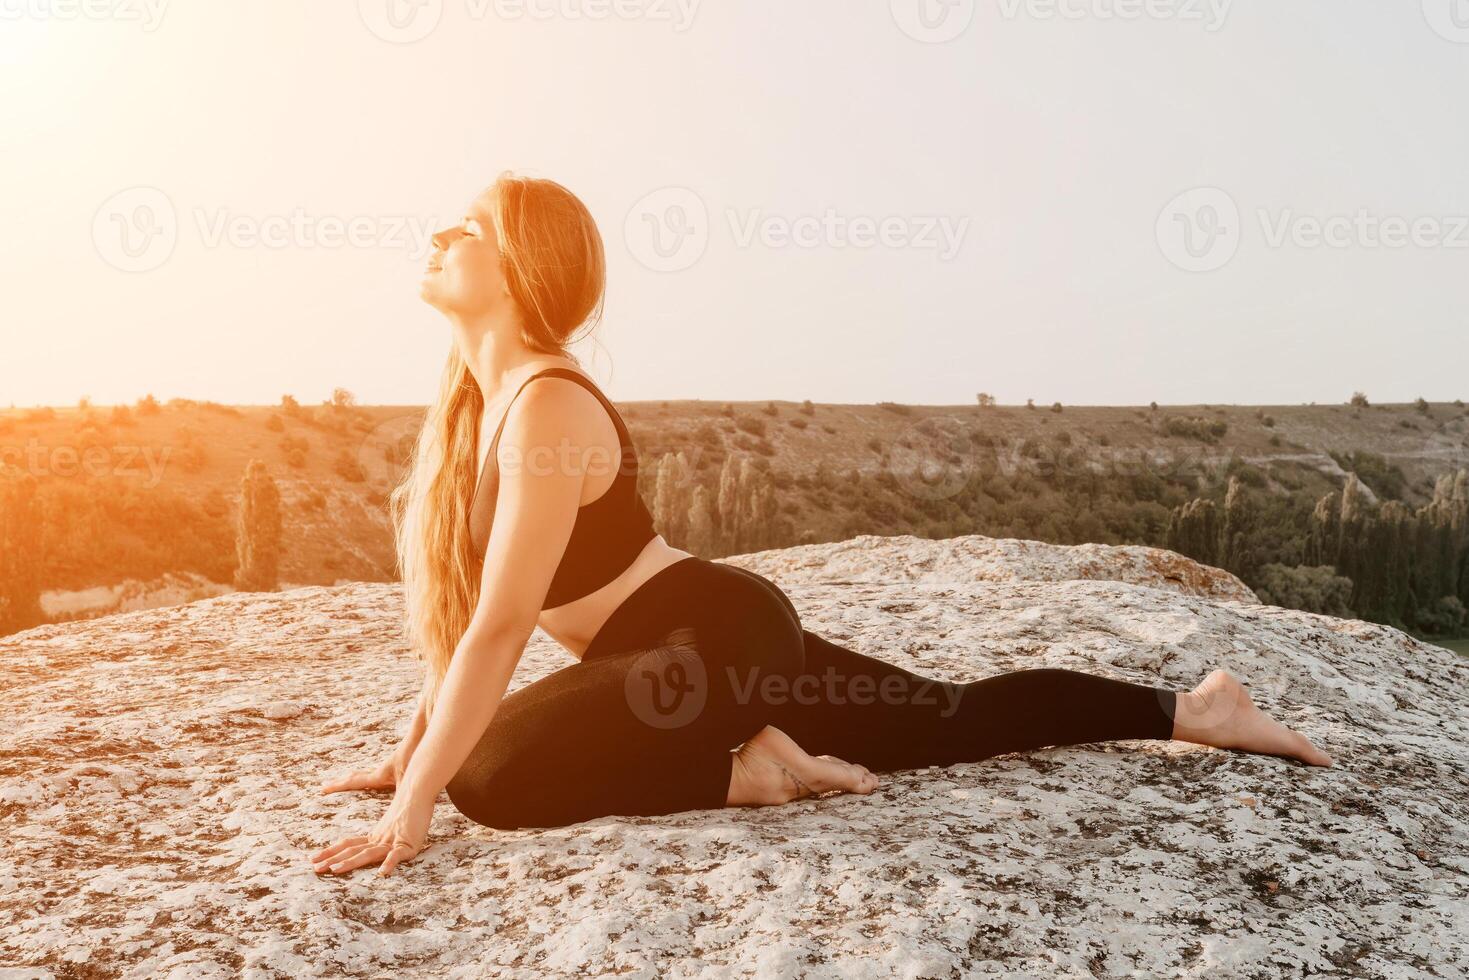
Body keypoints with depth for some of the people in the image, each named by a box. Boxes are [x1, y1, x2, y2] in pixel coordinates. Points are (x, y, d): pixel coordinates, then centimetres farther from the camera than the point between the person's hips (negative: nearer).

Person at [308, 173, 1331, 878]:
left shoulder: (548, 404, -21)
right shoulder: (475, 397, 8)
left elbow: (499, 627, -25)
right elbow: (460, 599, 12)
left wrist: (415, 803, -21)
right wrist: (408, 752, 12)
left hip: (723, 635, -8)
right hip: (704, 641, 8)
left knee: (491, 771, -20)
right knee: (958, 718, 16)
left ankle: (744, 770, -6)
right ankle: (1191, 707, 25)